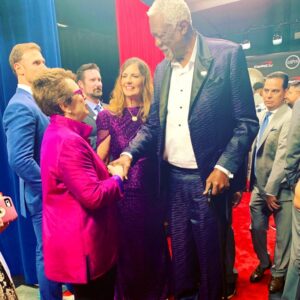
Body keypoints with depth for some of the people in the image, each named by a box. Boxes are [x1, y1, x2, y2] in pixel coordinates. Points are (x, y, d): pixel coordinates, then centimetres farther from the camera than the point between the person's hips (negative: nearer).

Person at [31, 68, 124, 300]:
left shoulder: (59, 133, 8)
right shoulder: (68, 141, -26)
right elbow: (93, 196, -28)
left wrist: (106, 170, -1)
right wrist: (117, 177, -11)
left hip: (77, 238, 10)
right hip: (83, 243, -10)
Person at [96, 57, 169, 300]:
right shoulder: (107, 115, -2)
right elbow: (99, 159, 0)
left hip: (152, 192, 2)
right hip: (123, 193, -1)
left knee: (154, 246, 17)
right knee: (127, 248, 14)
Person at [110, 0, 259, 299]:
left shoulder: (227, 55, -7)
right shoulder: (161, 69, 9)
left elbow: (246, 122, -8)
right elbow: (152, 125, 10)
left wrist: (225, 167, -17)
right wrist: (129, 153, -5)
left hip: (209, 178, -4)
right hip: (173, 178, 5)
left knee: (211, 251, 12)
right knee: (180, 250, 18)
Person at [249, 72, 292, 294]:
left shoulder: (289, 117, -14)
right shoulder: (263, 116, 9)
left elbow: (282, 157, -18)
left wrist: (271, 190, -16)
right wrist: (256, 184, 7)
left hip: (280, 188, -6)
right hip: (259, 186, 6)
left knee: (283, 234, 10)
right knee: (256, 228, 16)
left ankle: (279, 273, 32)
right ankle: (263, 262, 41)